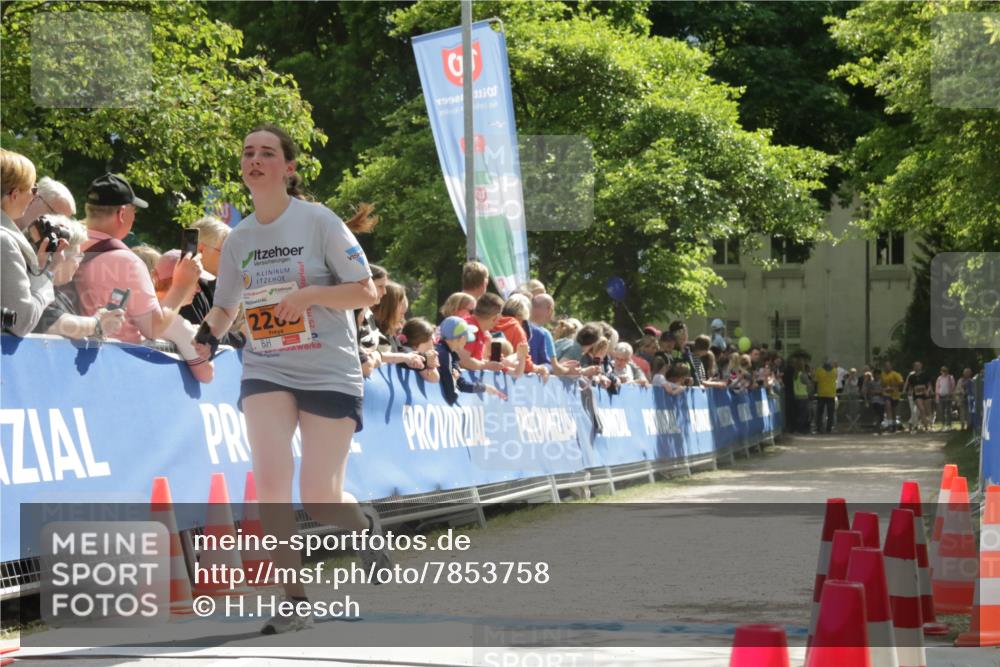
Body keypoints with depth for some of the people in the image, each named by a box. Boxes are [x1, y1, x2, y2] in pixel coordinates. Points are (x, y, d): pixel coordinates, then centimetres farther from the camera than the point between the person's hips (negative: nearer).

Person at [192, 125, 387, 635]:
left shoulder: (319, 221, -7)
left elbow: (366, 291, -7)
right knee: (269, 479, -18)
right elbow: (225, 307, 17)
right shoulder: (238, 239, 5)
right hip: (265, 372, 3)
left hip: (329, 373, -3)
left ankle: (365, 526, 34)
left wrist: (308, 294, -21)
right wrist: (210, 331, -5)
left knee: (320, 500, -4)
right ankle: (294, 602, -6)